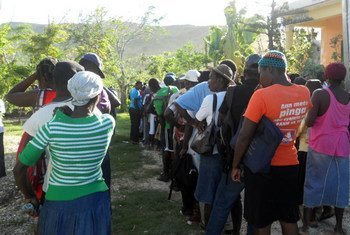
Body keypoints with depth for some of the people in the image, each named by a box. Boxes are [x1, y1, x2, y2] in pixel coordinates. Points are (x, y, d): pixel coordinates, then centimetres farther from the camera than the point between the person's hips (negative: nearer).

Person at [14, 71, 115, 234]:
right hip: (94, 200, 1)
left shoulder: (52, 127, -19)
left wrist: (29, 196, 4)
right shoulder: (107, 123, -17)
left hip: (59, 202, -1)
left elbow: (19, 169, -12)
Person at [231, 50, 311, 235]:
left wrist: (235, 166, -6)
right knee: (289, 220, 18)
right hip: (290, 164, 5)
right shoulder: (304, 93, -3)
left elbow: (244, 136, -18)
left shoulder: (261, 95, -20)